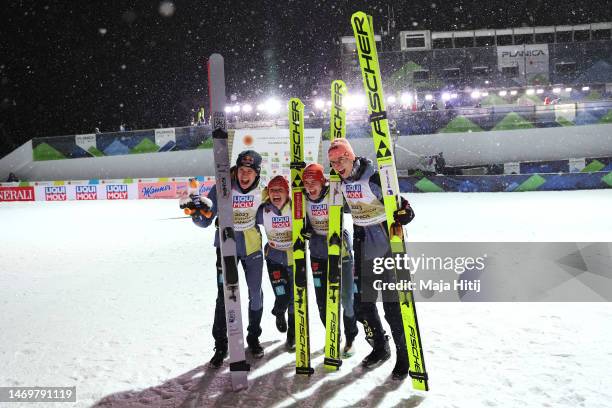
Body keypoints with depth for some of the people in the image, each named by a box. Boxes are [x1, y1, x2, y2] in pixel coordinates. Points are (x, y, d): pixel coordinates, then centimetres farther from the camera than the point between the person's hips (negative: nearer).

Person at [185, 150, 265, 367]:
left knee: (256, 294, 10)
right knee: (224, 297, -4)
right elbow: (205, 222, -15)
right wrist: (198, 212, -35)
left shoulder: (260, 191, -9)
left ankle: (253, 338, 32)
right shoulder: (222, 189, -18)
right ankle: (220, 345, 15)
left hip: (252, 246, 2)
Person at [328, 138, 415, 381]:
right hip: (362, 248, 7)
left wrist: (403, 213, -33)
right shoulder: (341, 182, 5)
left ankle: (404, 356, 17)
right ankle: (380, 348, 33)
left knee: (392, 306, -2)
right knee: (362, 304, 13)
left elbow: (396, 204, -15)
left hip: (385, 247, -7)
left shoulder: (374, 179, -17)